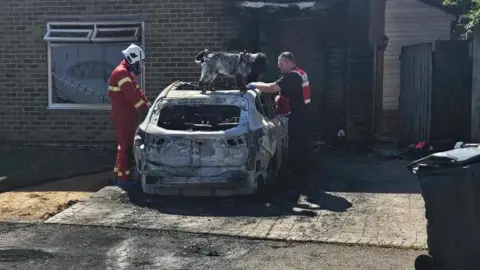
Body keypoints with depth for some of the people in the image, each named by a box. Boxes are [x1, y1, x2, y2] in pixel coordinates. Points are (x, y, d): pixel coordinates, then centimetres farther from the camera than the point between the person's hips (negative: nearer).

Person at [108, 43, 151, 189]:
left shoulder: (127, 73, 18)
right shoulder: (121, 72, -17)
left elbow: (137, 91, 17)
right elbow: (132, 95, -24)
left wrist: (149, 105, 6)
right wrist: (146, 108, -19)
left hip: (127, 115, 10)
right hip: (123, 116, -10)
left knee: (126, 145, 15)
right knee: (125, 146, -6)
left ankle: (118, 174, 22)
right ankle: (123, 178, -1)